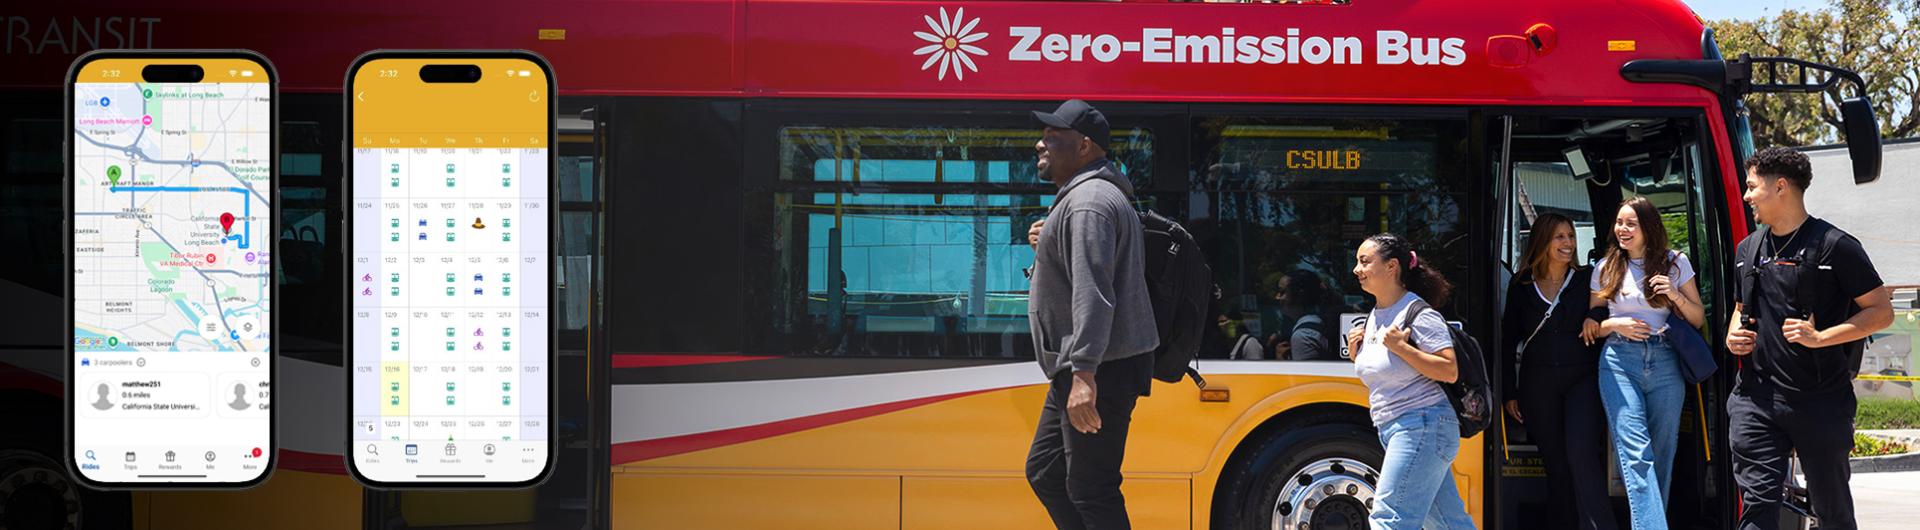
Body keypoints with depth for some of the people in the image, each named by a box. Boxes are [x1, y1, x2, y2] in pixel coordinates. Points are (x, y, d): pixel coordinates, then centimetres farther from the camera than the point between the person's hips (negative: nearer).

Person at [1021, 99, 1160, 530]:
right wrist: (1046, 246, 12)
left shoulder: (1088, 202, -17)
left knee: (1091, 491, -9)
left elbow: (1094, 293, -27)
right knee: (1044, 471, 17)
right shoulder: (1080, 196, 19)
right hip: (1080, 369, 12)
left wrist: (1084, 372, -33)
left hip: (1099, 371, -12)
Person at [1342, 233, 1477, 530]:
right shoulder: (1374, 316, 15)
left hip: (1422, 426, -9)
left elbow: (1450, 371, -17)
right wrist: (1357, 354, 6)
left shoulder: (1418, 313, -11)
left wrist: (1401, 347, -21)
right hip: (1392, 430, 9)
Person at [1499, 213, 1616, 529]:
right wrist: (1509, 392, 8)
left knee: (1581, 453, -19)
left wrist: (1594, 319, -13)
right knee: (1555, 462, 3)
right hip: (1538, 384, 2)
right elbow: (1509, 341, 11)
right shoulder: (1521, 286, 8)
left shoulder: (1588, 279, 6)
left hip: (1582, 378, -2)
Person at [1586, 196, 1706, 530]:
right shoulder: (1606, 269, 10)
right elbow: (1593, 325, 15)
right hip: (1620, 364, -1)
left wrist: (1676, 295, -9)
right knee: (1636, 454, -15)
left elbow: (1698, 319, 9)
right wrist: (1615, 325, -6)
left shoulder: (1675, 263, 7)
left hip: (1664, 364, 1)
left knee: (1662, 453, 3)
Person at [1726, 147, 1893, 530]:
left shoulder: (1834, 246, -5)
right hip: (1756, 397, 4)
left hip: (1821, 401, -4)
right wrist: (1733, 336, 6)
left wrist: (1820, 337, -18)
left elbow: (1882, 312, -6)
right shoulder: (1748, 249, 14)